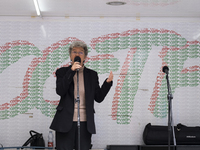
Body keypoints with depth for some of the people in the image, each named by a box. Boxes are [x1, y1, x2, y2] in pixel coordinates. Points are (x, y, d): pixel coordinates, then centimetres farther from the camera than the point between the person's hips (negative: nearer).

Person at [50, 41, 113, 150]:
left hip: (85, 122, 2)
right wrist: (71, 71, -14)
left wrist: (108, 82, -6)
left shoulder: (92, 75, 10)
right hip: (66, 122, -1)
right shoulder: (62, 72, 6)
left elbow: (99, 98, 7)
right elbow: (60, 91, -11)